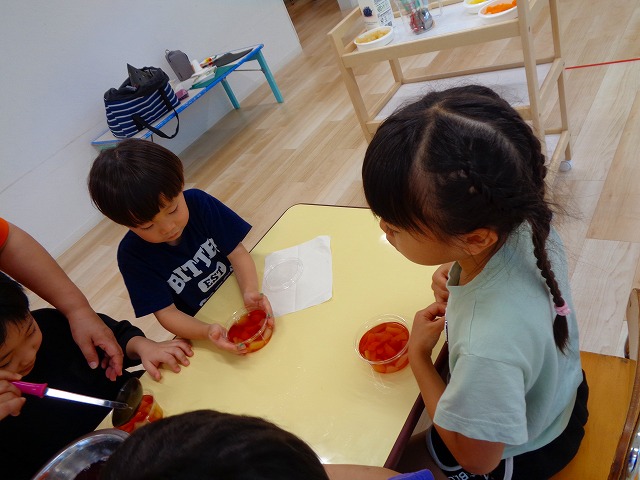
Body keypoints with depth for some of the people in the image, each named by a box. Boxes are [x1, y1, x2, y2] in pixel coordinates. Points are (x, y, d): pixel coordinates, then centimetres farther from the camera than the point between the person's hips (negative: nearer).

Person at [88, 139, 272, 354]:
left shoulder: (198, 202, -14)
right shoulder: (132, 255, -17)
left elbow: (237, 252, -13)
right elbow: (166, 312, -17)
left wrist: (250, 291, -33)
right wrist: (207, 332, -37)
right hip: (201, 328, -2)